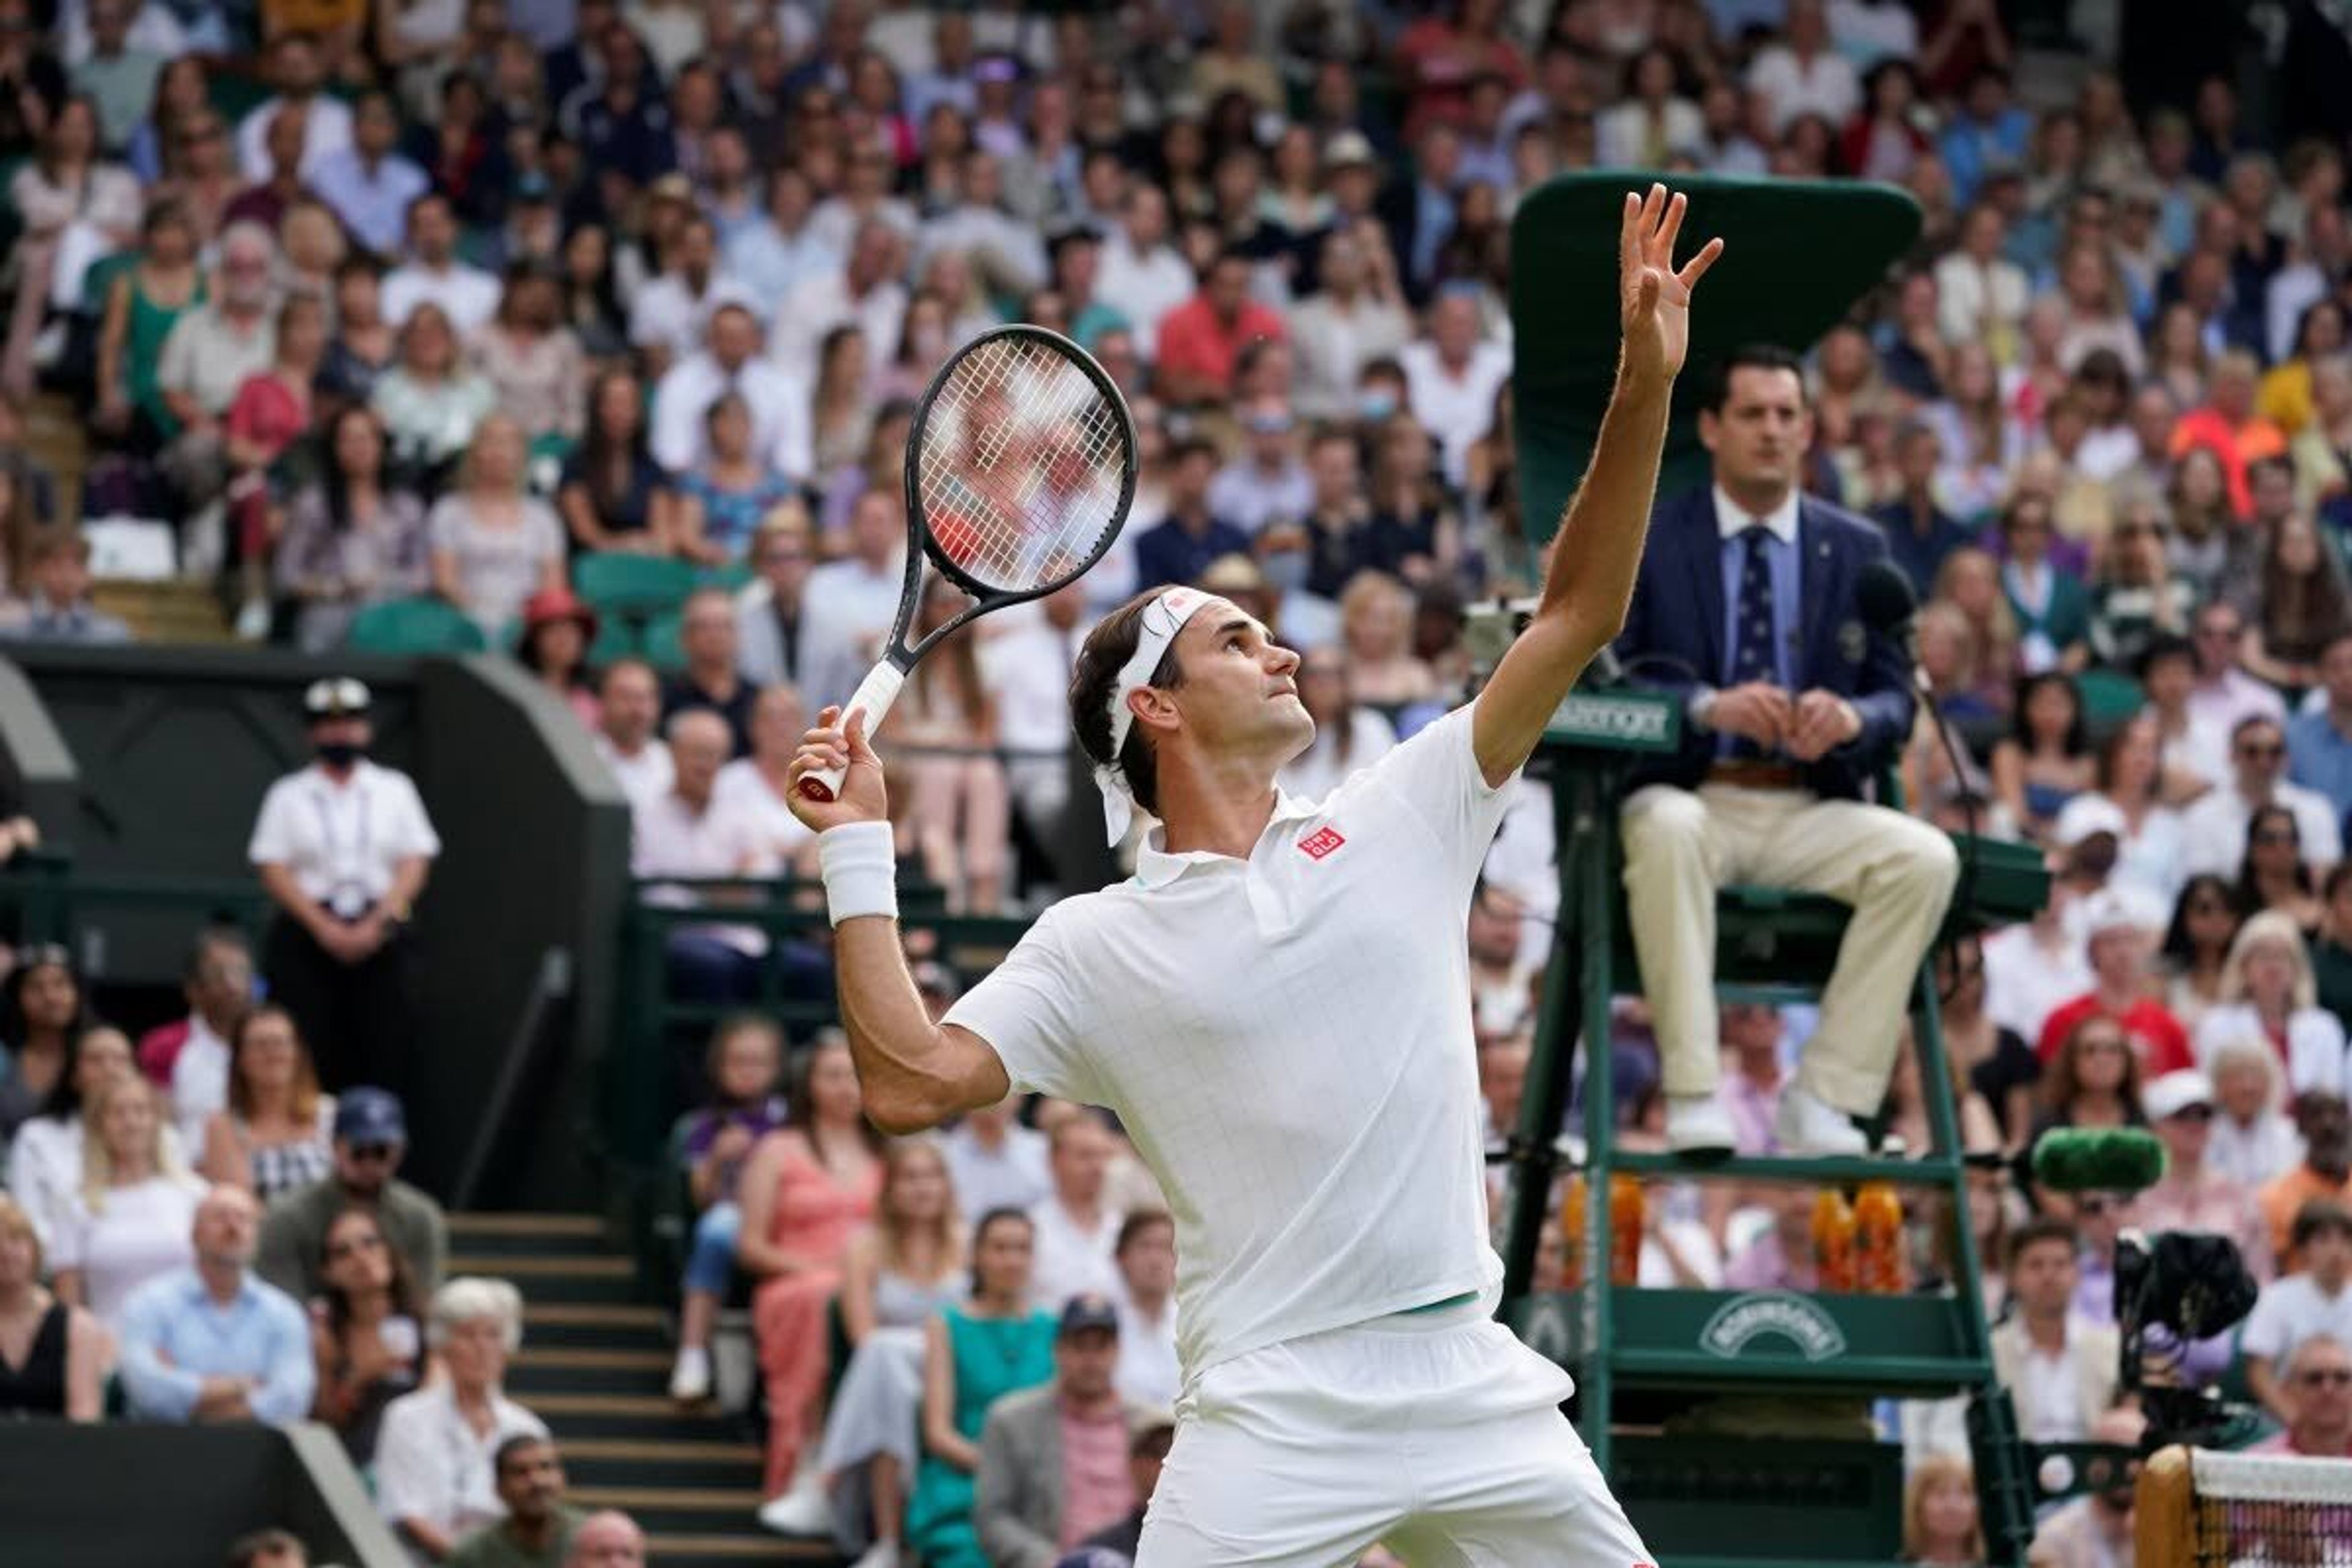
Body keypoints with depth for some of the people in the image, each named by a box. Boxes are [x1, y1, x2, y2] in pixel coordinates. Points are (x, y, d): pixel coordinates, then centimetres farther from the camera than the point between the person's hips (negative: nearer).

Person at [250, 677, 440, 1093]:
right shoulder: (288, 794, 10)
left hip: (380, 937, 1)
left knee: (383, 1052, -7)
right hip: (305, 935, -1)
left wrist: (376, 925, -9)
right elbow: (273, 871, 1)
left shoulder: (394, 790, 13)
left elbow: (414, 865, 5)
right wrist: (325, 928, -10)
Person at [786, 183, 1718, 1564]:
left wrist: (1646, 385, 0)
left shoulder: (1392, 826, 11)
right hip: (1274, 1424, -3)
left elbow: (1579, 615, 9)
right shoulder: (1092, 947, 5)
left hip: (1471, 1388, 3)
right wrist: (859, 852, -5)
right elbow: (913, 1081, -7)